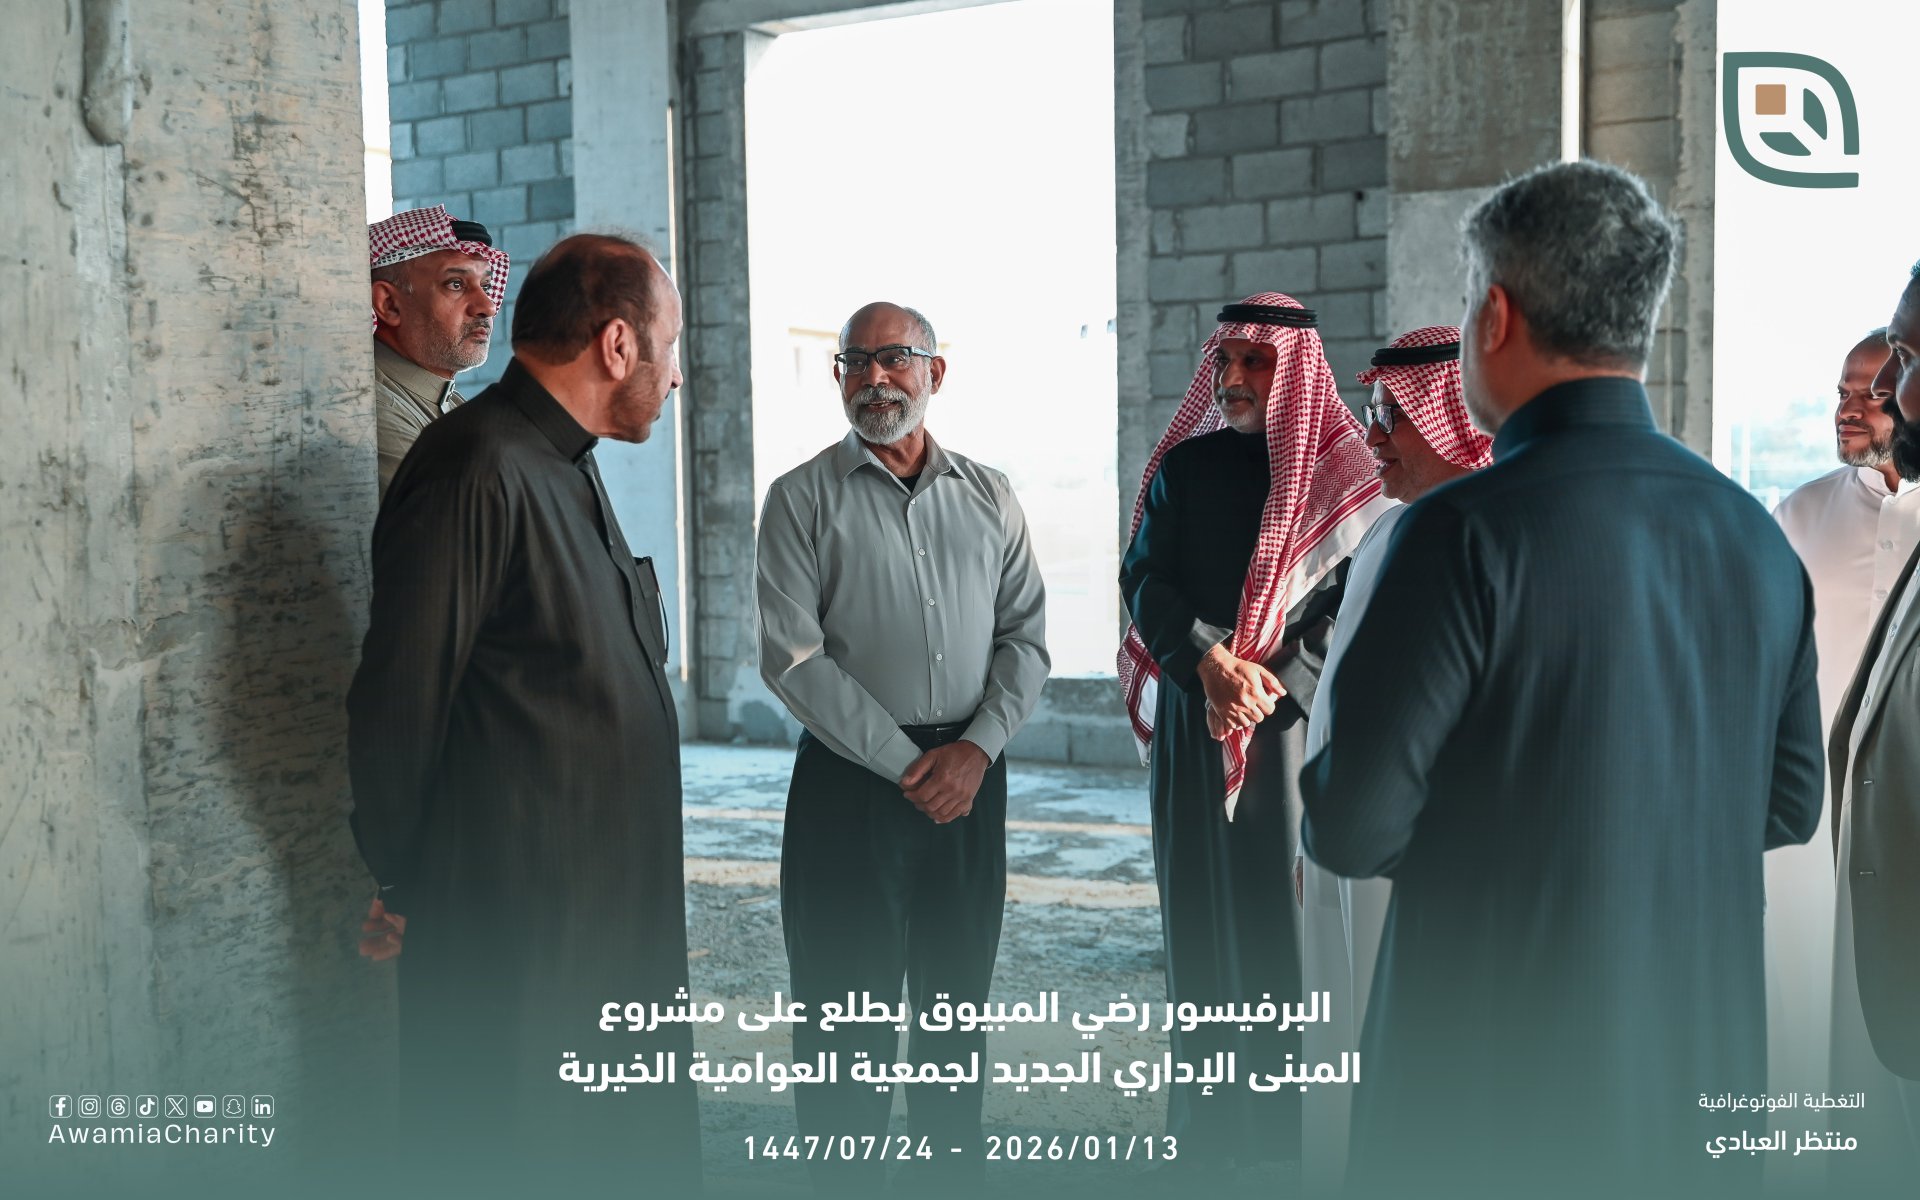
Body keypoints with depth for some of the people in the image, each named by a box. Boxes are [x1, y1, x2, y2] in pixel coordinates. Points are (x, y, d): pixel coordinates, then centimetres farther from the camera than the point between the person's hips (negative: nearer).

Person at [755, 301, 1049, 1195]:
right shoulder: (804, 498, -2)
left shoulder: (988, 496, 9)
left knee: (957, 1002, 13)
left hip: (971, 775, 4)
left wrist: (977, 748, -9)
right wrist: (905, 765, -12)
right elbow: (793, 658, -9)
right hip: (851, 778, -3)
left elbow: (1025, 636, 7)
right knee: (848, 1010, 2)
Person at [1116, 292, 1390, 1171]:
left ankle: (1292, 1116, 5)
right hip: (1192, 716, 3)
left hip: (1298, 717, -3)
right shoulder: (1184, 467, 9)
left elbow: (1352, 606, -4)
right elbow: (1142, 580, 5)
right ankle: (1206, 1121, 13)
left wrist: (1269, 686, -13)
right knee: (1200, 900, 5)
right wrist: (1207, 662, -11)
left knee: (1284, 906, -4)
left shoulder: (1339, 475, 0)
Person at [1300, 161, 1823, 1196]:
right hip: (1704, 1079, 6)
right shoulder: (1757, 537, 1)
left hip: (1500, 1087, -6)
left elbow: (1352, 829, -17)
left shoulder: (1468, 532, -19)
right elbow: (1786, 806, 10)